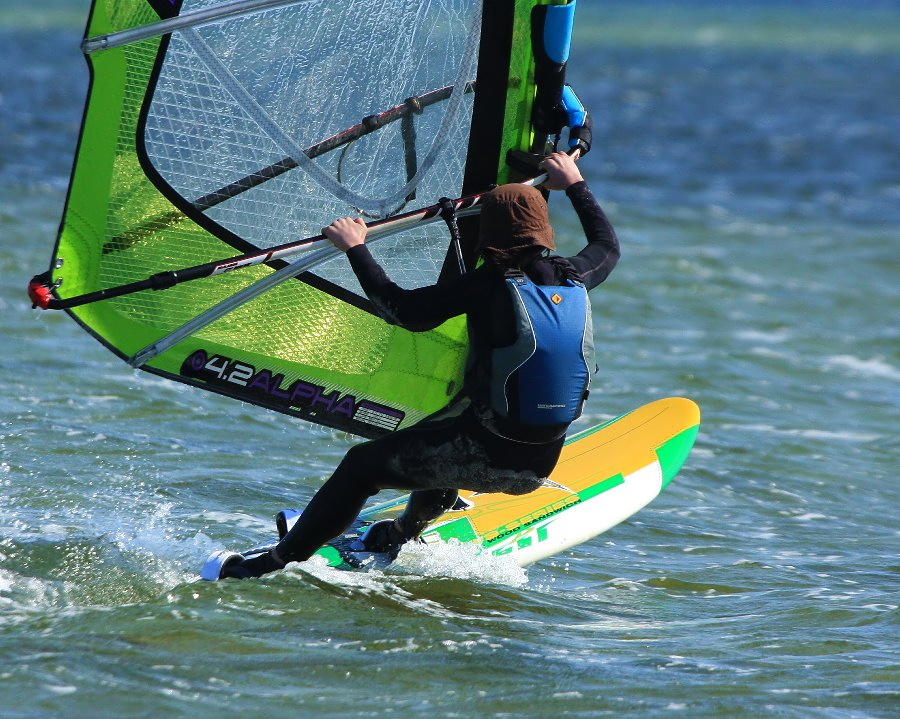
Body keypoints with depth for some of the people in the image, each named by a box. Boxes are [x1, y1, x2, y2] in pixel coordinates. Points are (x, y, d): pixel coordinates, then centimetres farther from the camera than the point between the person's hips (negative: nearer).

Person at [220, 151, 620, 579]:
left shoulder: (490, 286, -16)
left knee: (363, 464, 10)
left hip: (486, 456, -6)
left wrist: (355, 248, -4)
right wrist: (574, 183, 36)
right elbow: (608, 246, 23)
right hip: (538, 468, 6)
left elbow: (404, 311, -13)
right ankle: (402, 534, 54)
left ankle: (278, 563, 9)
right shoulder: (574, 278, 0)